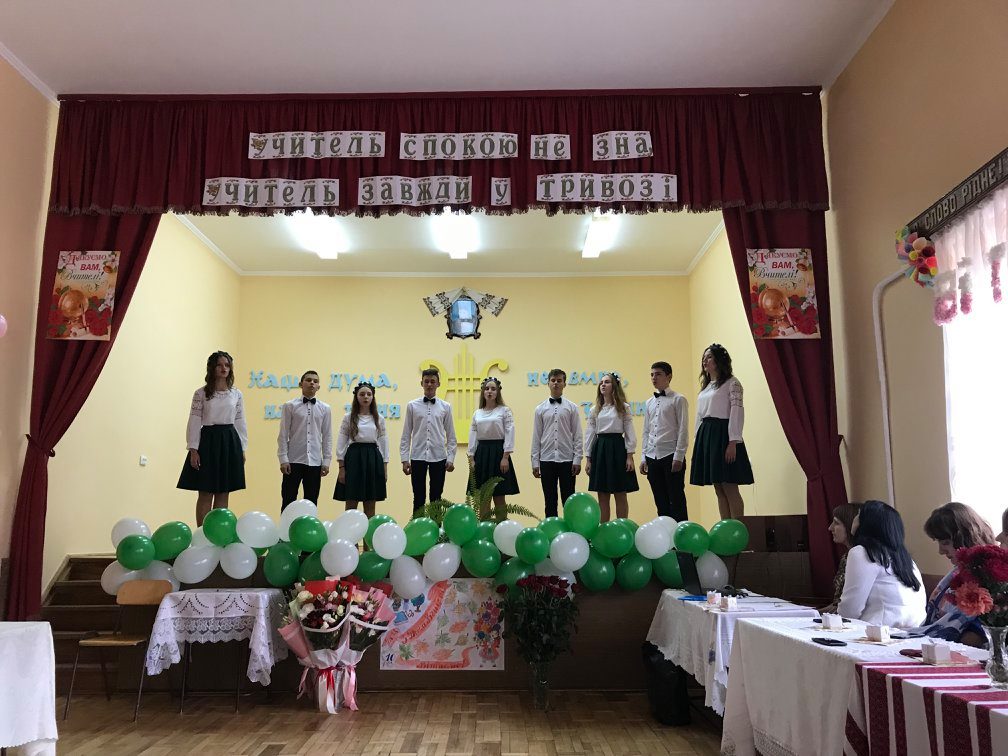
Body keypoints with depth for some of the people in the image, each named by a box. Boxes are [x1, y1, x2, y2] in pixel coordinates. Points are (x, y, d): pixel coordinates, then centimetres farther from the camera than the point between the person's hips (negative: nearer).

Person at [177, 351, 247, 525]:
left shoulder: (236, 394, 8)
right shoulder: (201, 393, 0)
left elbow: (240, 422, 10)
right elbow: (195, 421, -3)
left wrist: (242, 449, 6)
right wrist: (193, 449, -9)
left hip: (229, 442, 3)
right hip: (208, 441, -3)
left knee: (223, 494, 7)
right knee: (205, 494, -1)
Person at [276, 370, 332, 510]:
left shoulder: (325, 409, 6)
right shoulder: (290, 406, 0)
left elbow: (327, 437, 7)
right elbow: (283, 435, -1)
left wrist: (326, 461, 3)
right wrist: (283, 459, -7)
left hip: (315, 462, 2)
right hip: (294, 461, -2)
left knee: (311, 503, 8)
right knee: (288, 502, 2)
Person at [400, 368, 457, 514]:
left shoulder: (445, 407, 5)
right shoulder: (412, 406, 3)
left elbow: (451, 435, 7)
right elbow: (406, 435, 4)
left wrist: (451, 458, -1)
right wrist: (404, 459, -2)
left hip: (438, 457, 1)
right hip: (418, 457, -1)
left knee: (436, 499, 8)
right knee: (418, 499, 4)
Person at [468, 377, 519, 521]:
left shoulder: (505, 410, 0)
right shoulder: (477, 413, 11)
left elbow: (509, 433, -6)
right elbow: (473, 435, 11)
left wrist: (505, 457, -14)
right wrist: (472, 458, 3)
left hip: (498, 452, -4)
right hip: (481, 452, 4)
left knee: (499, 496, -2)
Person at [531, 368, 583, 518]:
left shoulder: (572, 407, 4)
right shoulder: (540, 409, 7)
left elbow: (577, 435, 1)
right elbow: (536, 437, 7)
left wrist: (577, 460, -6)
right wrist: (535, 462, 2)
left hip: (567, 460, -1)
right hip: (546, 460, 1)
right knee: (550, 502, 7)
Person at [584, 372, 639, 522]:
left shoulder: (623, 407, 3)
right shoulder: (595, 410, 12)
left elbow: (629, 432, -1)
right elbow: (590, 434, 11)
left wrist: (629, 456, -9)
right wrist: (588, 458, 6)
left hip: (617, 448, -3)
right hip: (600, 449, 3)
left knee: (620, 495, 1)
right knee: (602, 496, 5)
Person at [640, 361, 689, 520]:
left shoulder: (678, 399, -1)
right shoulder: (649, 402, 16)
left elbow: (683, 430, -6)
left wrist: (678, 457, -12)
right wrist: (644, 457, 11)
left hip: (671, 455, -6)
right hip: (652, 457, 6)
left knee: (676, 500, -3)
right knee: (660, 501, 9)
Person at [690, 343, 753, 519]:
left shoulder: (731, 383, -3)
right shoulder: (706, 386, 21)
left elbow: (736, 412, -11)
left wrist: (733, 442, -19)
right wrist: (699, 441, 14)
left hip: (722, 434, -8)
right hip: (705, 435, 8)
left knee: (730, 488, -8)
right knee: (719, 490, 7)